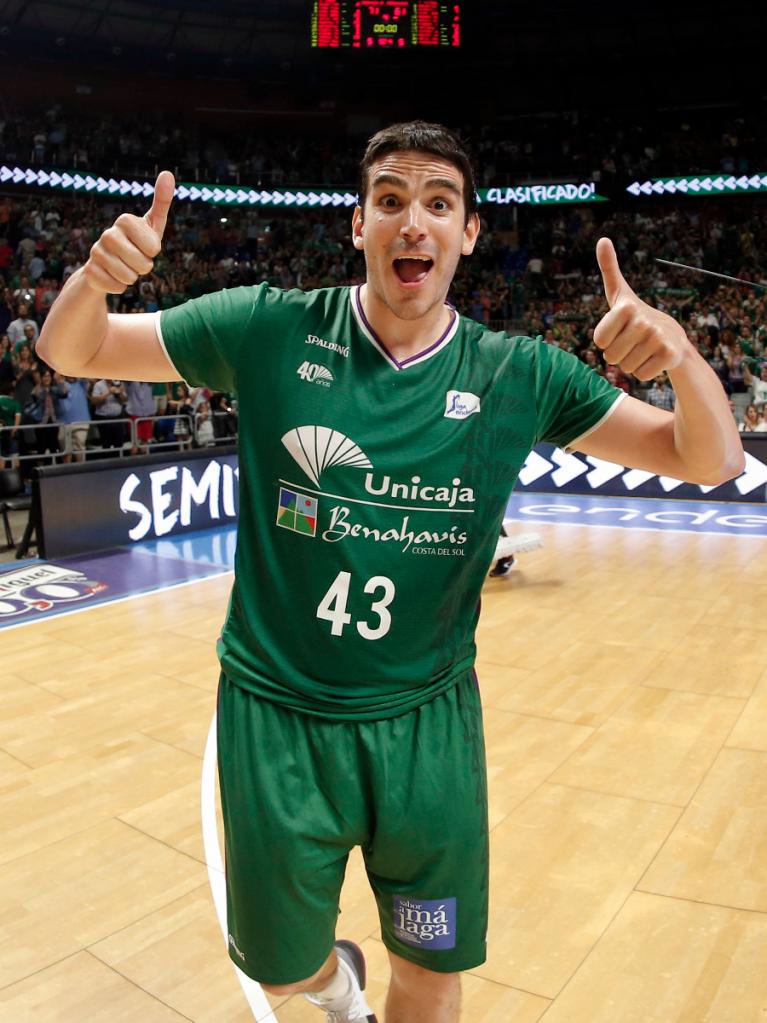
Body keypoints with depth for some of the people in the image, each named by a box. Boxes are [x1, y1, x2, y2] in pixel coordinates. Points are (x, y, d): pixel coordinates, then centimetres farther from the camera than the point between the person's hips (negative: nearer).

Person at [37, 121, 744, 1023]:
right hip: (277, 718, 0)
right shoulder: (273, 330, -8)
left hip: (428, 725, 1)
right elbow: (70, 351, 0)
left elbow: (709, 460, -4)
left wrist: (680, 354, -25)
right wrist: (94, 274, -23)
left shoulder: (520, 375, -5)